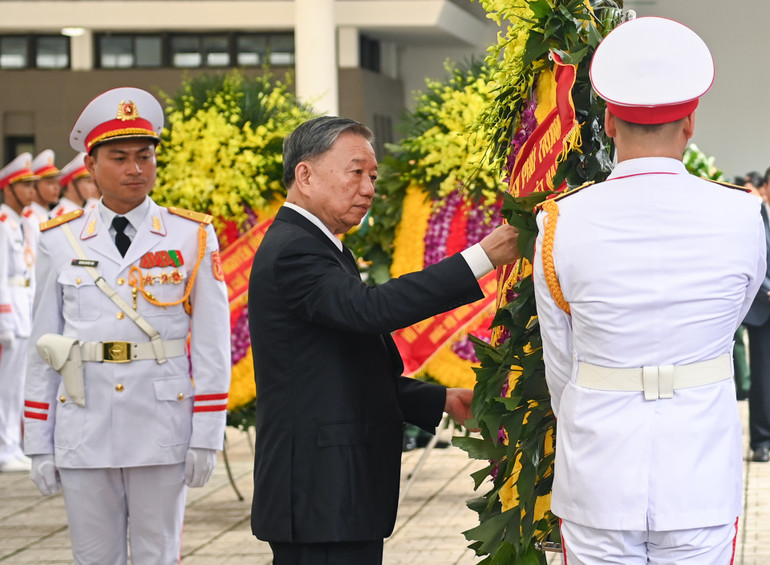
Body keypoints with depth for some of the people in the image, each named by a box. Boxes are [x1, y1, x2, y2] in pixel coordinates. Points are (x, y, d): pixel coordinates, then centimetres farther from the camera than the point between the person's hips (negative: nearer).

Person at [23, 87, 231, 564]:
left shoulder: (193, 237, 2)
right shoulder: (60, 242, 6)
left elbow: (212, 346, 0)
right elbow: (43, 349, 6)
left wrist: (206, 437, -6)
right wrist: (39, 445, 3)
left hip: (161, 432, -1)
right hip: (83, 431, 1)